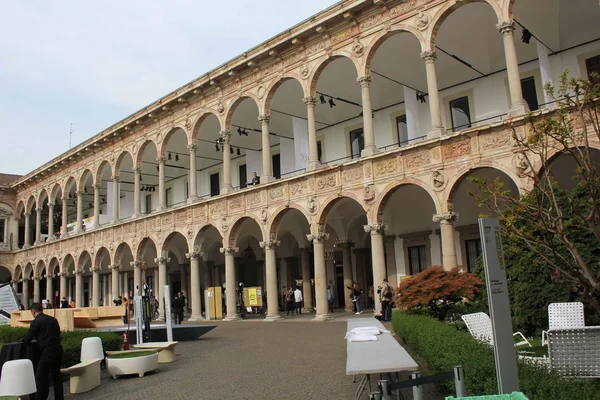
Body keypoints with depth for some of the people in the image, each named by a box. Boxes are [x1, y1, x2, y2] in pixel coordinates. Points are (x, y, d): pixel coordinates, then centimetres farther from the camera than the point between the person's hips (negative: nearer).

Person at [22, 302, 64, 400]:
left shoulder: (36, 322, -7)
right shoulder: (53, 319, 12)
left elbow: (27, 339, -3)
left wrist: (23, 339, 20)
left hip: (48, 351, -7)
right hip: (58, 348, 7)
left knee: (40, 376, 3)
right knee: (56, 374, 17)